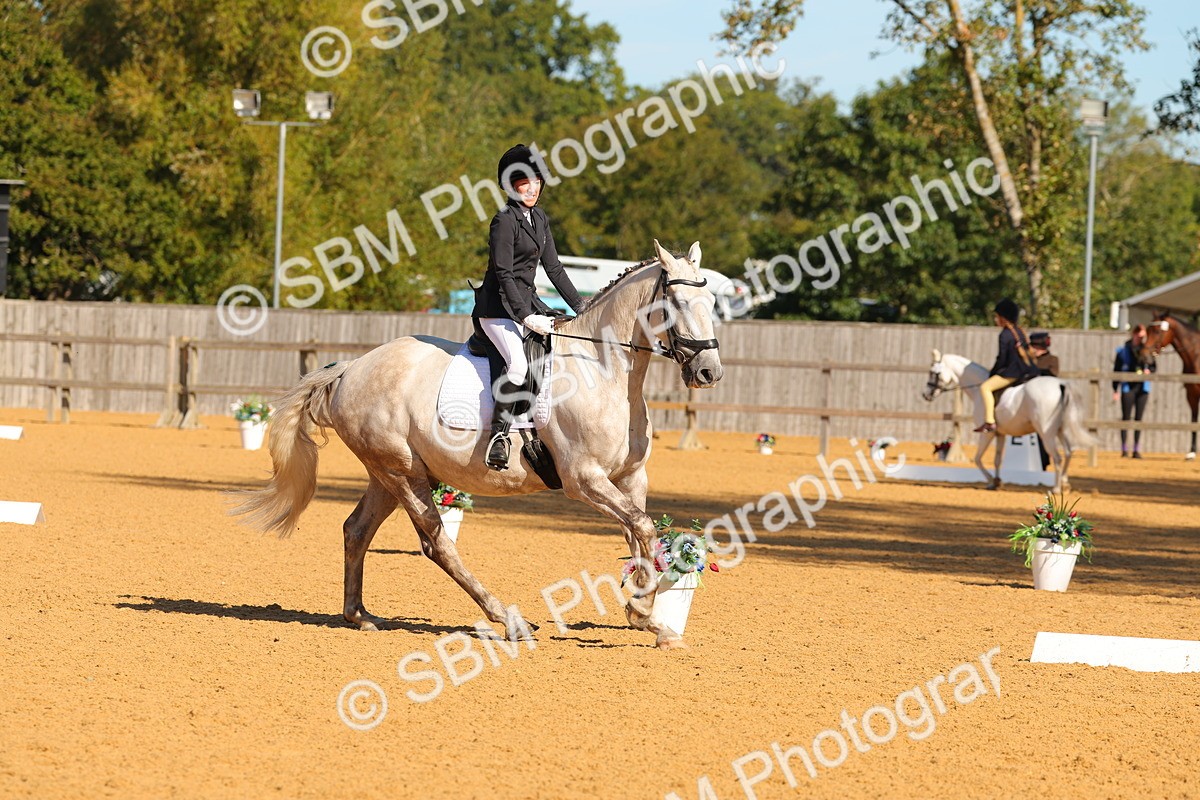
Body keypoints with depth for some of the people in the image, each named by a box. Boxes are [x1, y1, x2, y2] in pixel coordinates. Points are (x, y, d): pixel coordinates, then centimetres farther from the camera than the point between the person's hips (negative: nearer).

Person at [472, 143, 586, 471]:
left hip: (528, 302, 9)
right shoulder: (505, 220, -12)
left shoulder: (539, 219, 14)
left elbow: (553, 268, 17)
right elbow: (503, 274, -17)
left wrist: (580, 307, 10)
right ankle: (499, 434, -22)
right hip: (498, 306, -9)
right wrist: (527, 317, -22)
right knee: (518, 364, -30)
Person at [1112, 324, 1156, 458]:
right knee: (1126, 417, 0)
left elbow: (1154, 367, 13)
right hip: (1128, 387, -2)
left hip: (1142, 388, 2)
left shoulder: (1147, 350, 5)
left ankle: (1137, 449, 10)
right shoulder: (1123, 350, -2)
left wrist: (1149, 370, -12)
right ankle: (1124, 449, 6)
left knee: (1139, 418, 5)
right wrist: (1115, 390, -6)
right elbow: (1116, 370, -1)